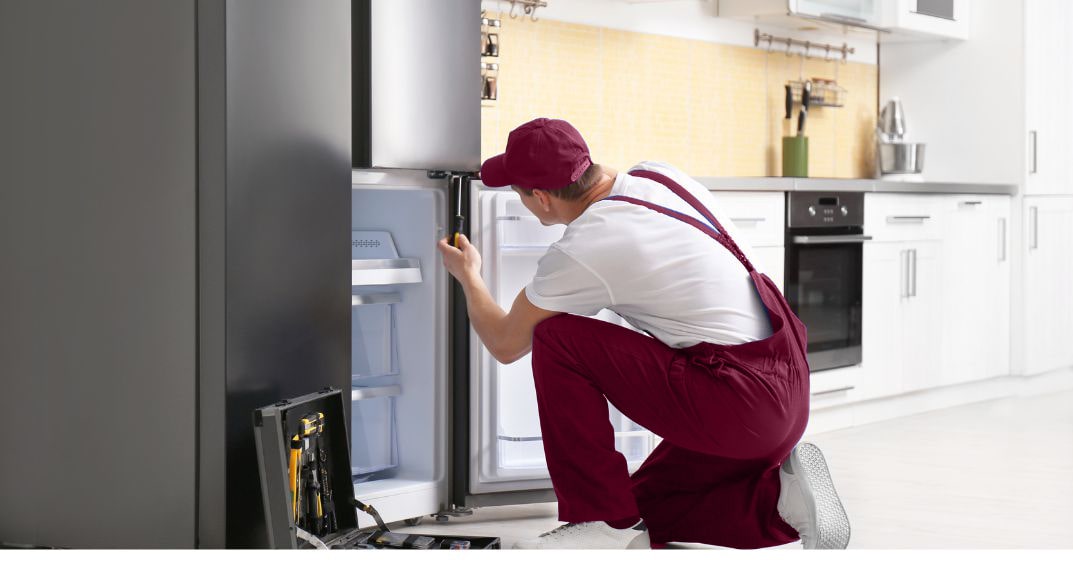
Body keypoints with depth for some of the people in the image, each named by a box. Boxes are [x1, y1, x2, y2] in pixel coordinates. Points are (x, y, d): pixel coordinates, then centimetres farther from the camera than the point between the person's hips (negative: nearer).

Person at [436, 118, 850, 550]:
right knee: (644, 509, 23)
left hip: (739, 407, -9)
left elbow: (505, 345, 2)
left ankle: (604, 521, -2)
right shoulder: (658, 175, 7)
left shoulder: (581, 251, -15)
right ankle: (779, 499, 5)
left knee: (555, 340, -7)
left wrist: (469, 277, 20)